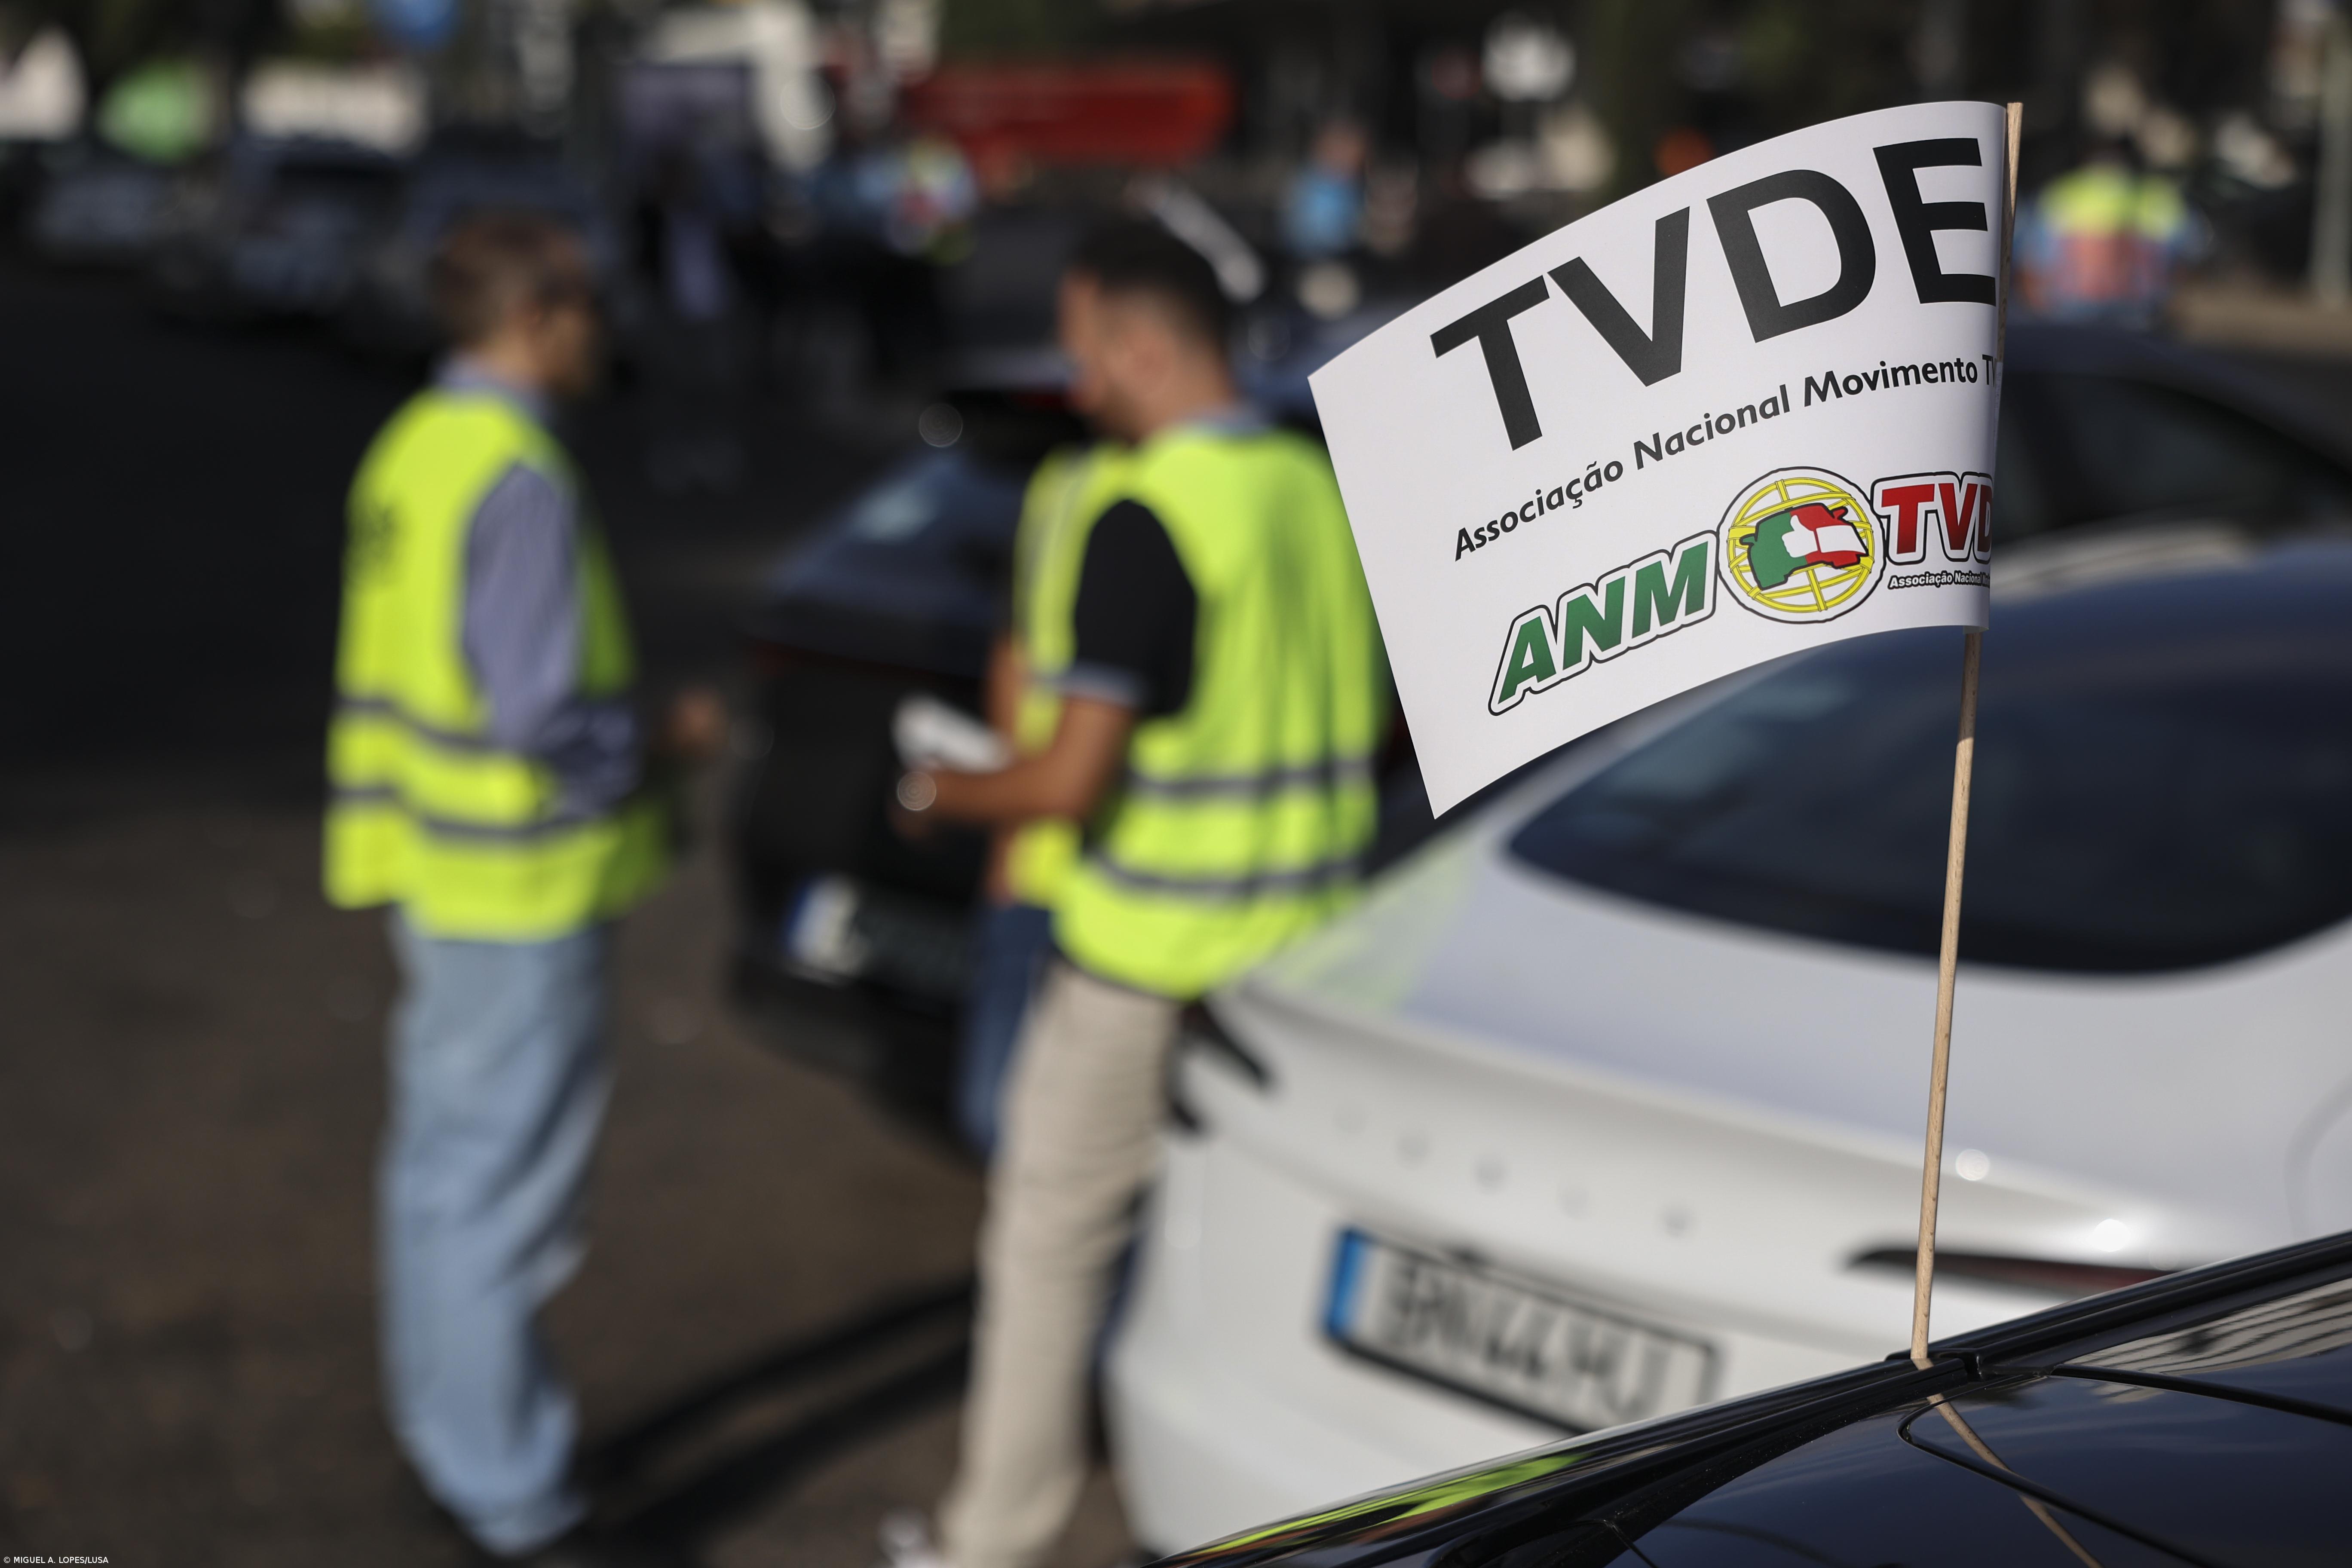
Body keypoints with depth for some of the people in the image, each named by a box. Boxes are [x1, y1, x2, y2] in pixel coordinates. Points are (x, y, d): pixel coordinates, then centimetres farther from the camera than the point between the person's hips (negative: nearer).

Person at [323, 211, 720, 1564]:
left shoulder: (412, 450, 8)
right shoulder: (524, 481, -21)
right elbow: (541, 716, -25)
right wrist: (667, 736, -8)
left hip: (441, 876, 10)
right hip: (524, 892, -10)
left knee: (442, 1168, 19)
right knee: (507, 1196, -2)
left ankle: (451, 1432, 34)